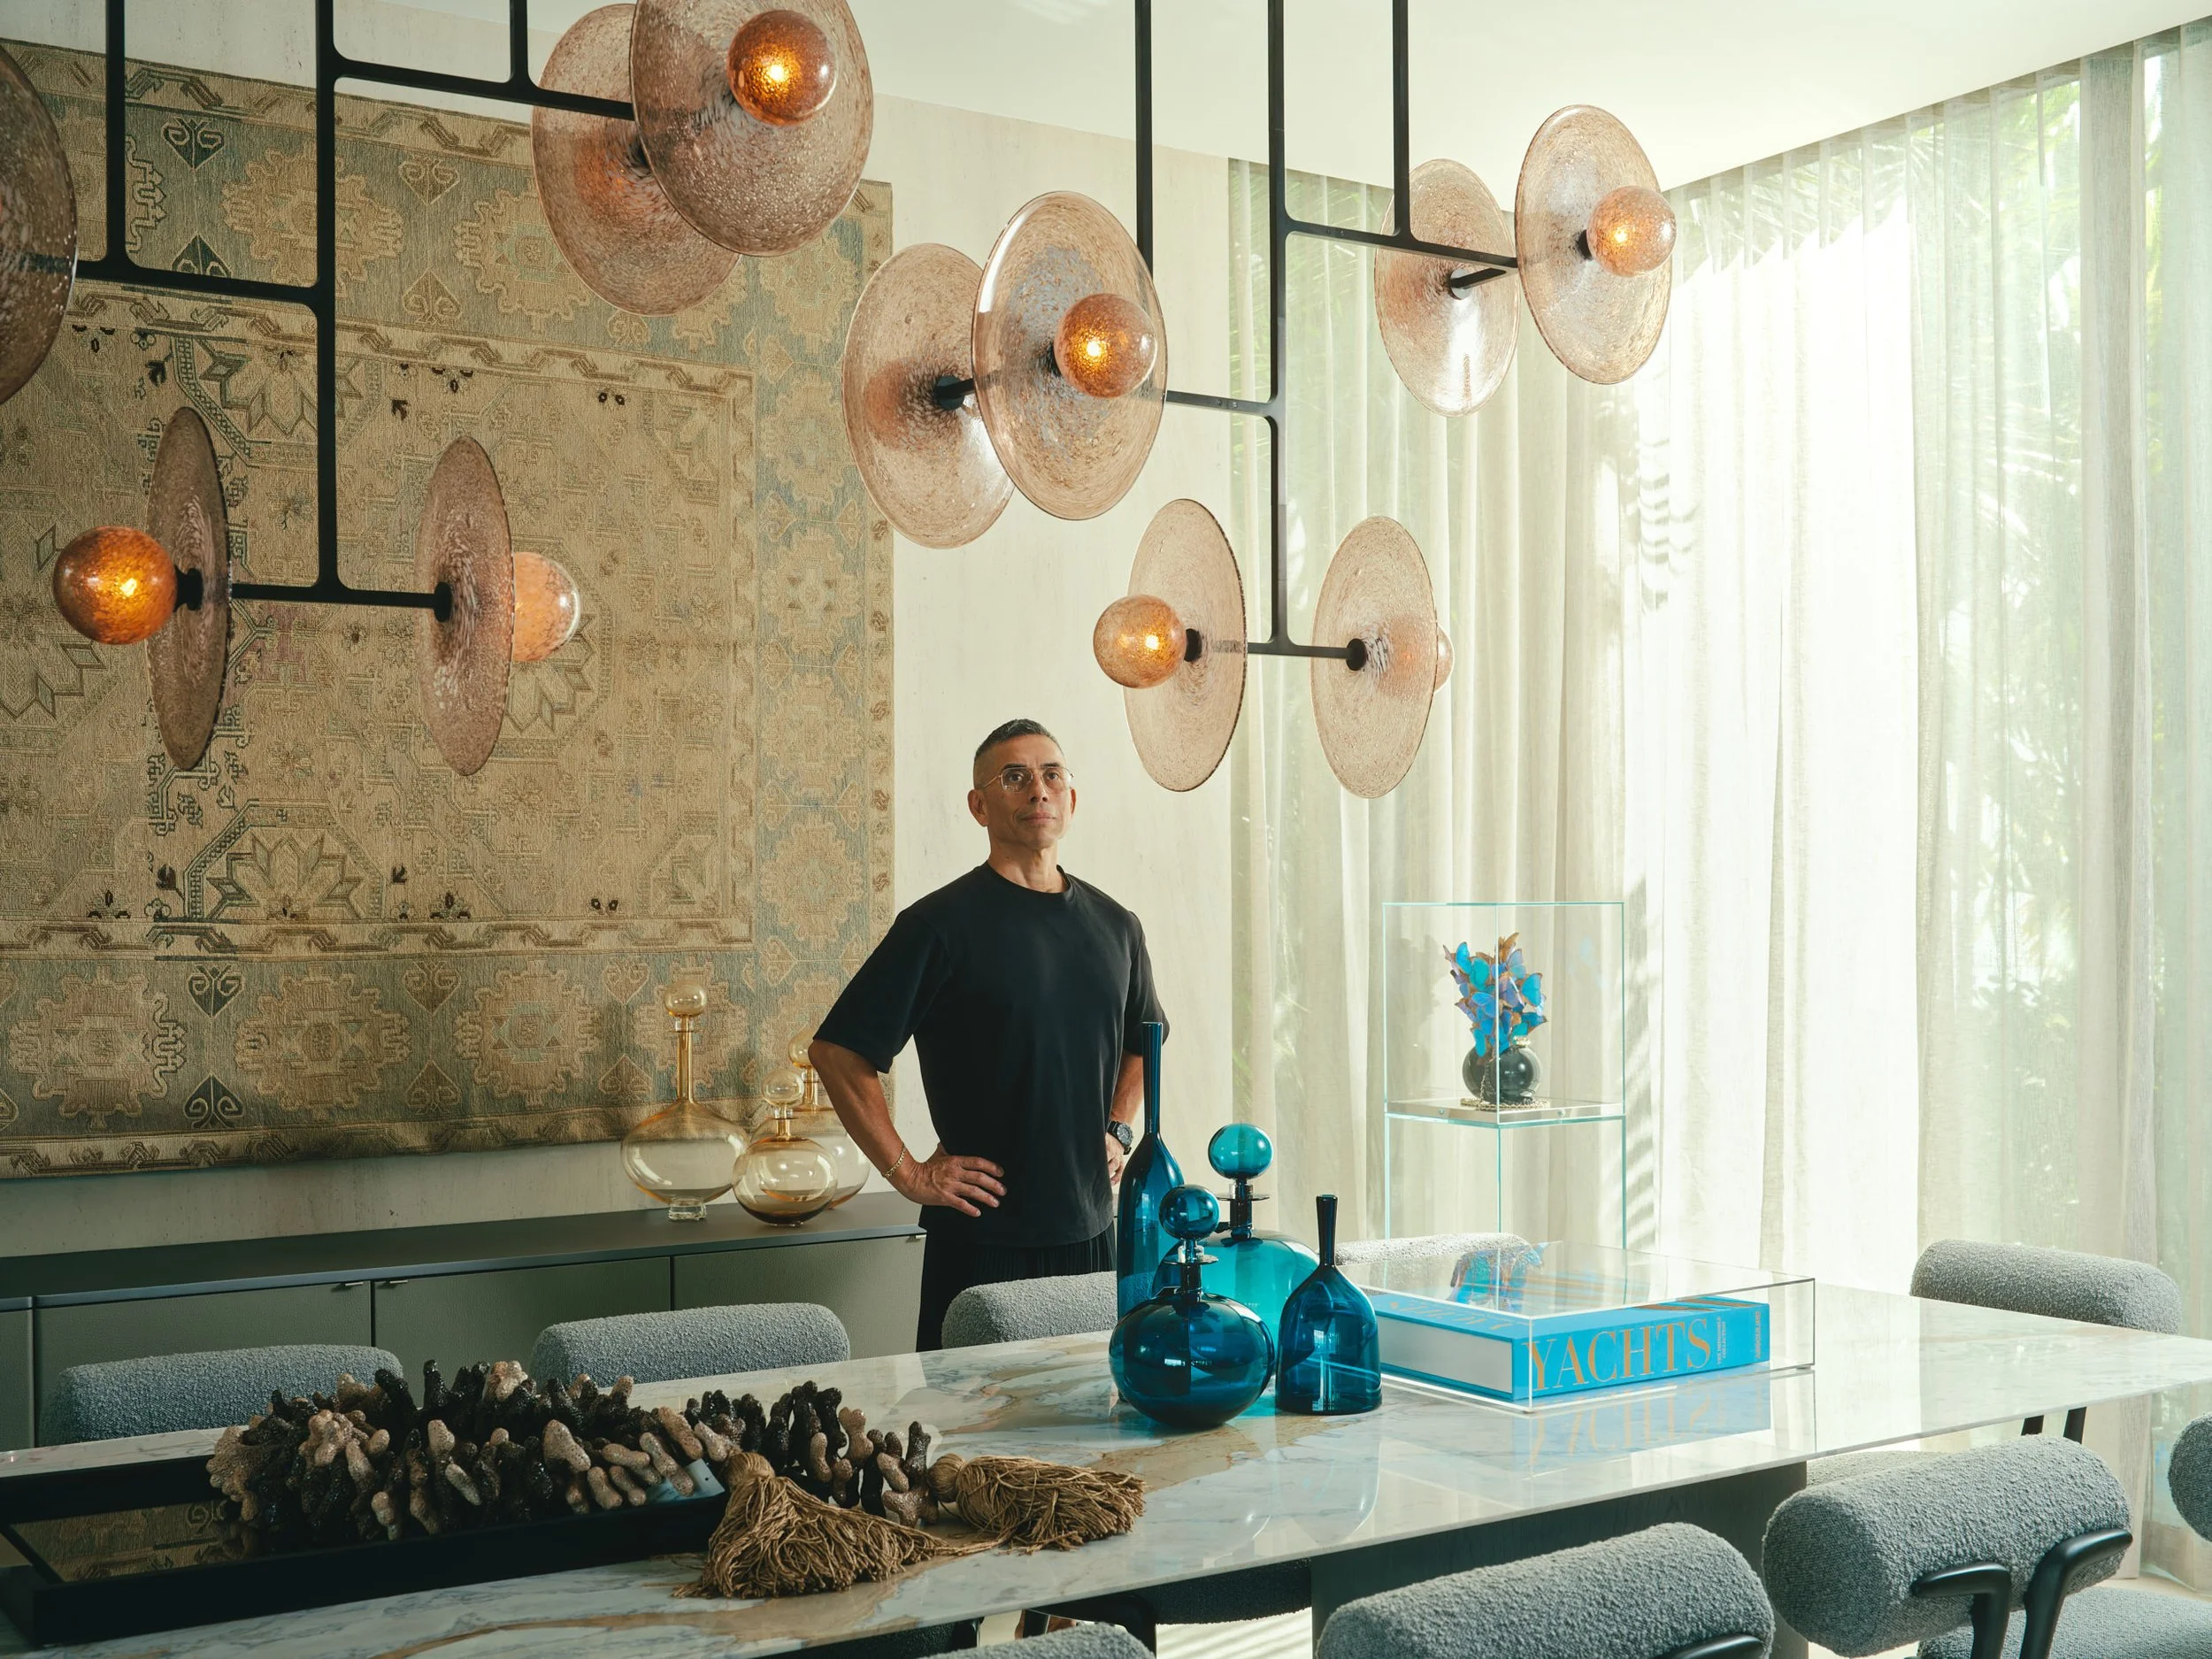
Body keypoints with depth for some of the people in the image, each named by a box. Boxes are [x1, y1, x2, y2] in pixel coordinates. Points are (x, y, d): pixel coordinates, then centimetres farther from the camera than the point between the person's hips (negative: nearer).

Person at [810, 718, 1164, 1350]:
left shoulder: (1114, 924, 10)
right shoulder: (943, 923, -8)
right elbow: (837, 1052, -9)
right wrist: (909, 1173, -10)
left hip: (1090, 1232, 5)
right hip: (982, 1243, -5)